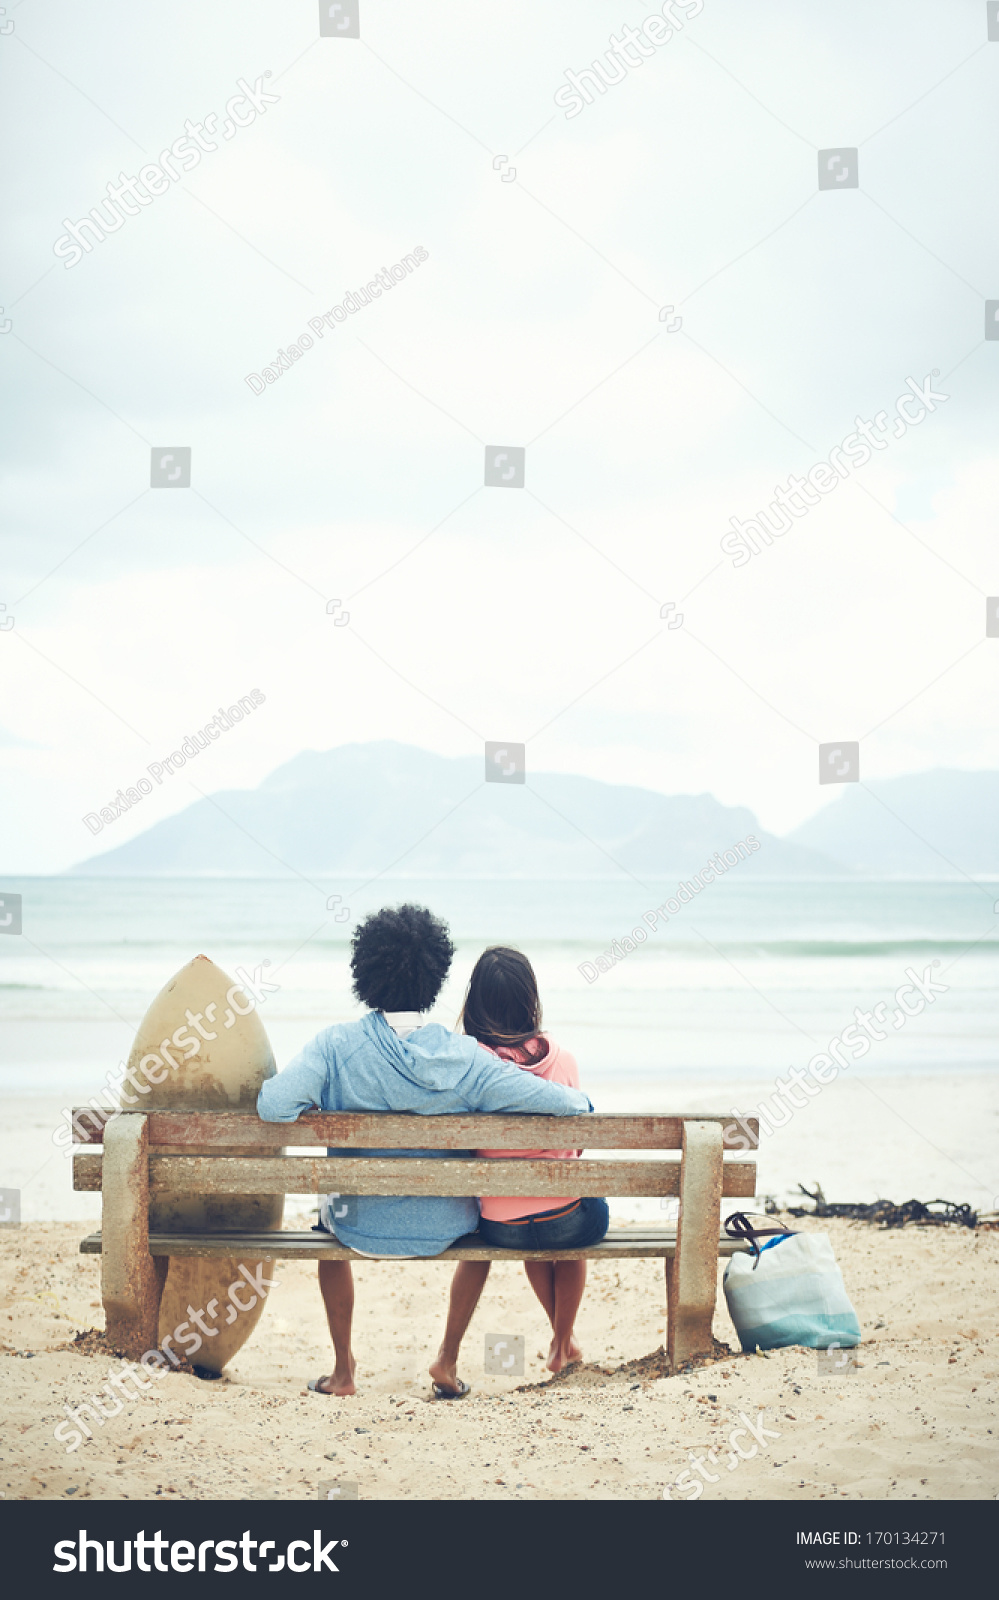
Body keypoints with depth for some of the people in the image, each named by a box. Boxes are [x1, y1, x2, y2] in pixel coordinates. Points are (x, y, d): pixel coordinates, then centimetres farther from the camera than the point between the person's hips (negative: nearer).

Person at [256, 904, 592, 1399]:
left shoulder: (336, 1045, -18)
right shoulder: (463, 1057, -17)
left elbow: (274, 1107, -29)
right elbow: (566, 1104, -19)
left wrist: (319, 1099, -7)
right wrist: (580, 1101, 5)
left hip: (362, 1230, 0)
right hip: (443, 1230, 0)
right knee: (484, 1220, 36)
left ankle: (343, 1369, 40)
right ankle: (448, 1365, 35)